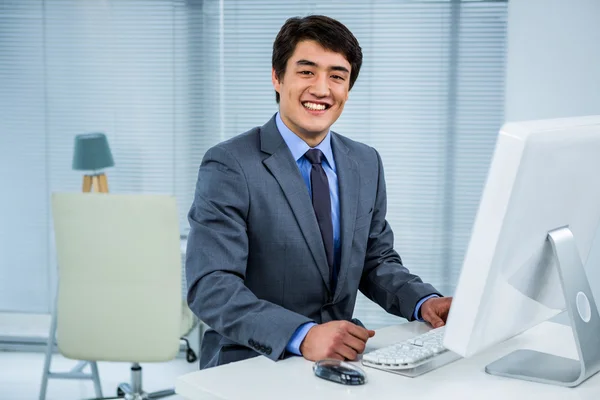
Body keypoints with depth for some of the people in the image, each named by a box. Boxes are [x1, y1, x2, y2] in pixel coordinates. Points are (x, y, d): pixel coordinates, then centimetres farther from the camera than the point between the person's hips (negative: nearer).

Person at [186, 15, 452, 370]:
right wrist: (303, 336, -33)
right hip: (250, 364, -4)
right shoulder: (229, 167, -12)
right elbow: (211, 287, -19)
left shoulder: (367, 164, 7)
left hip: (340, 357, 5)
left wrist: (424, 301, -6)